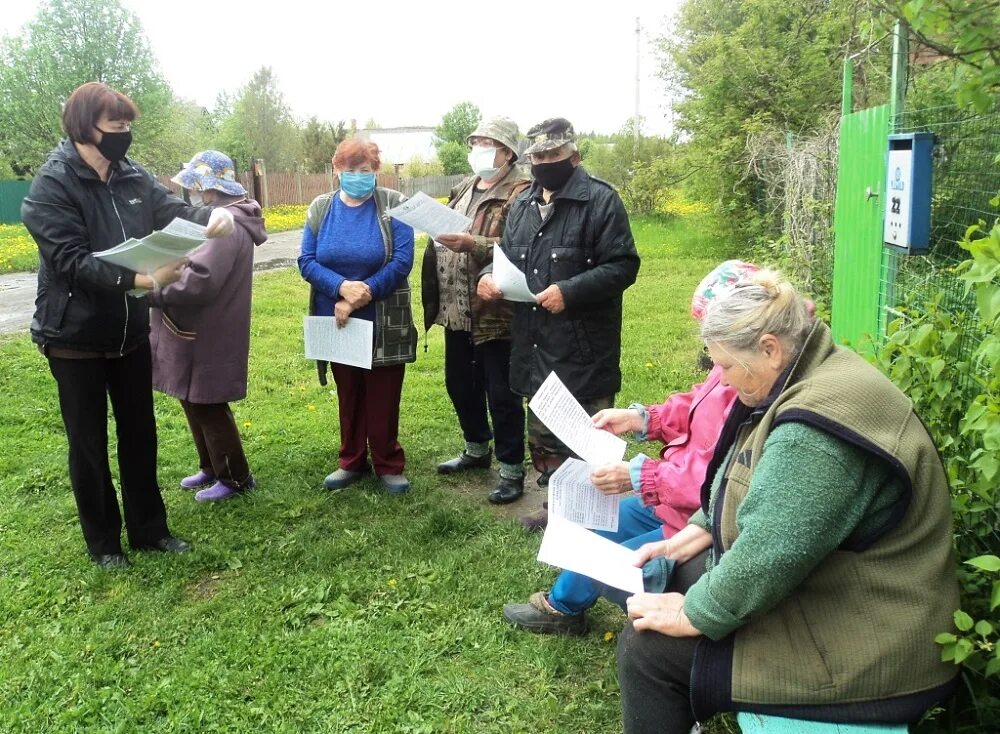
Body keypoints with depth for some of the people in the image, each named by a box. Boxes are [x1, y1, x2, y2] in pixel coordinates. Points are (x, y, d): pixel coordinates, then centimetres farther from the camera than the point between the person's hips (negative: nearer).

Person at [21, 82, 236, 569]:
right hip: (75, 338, -6)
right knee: (89, 443, 9)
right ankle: (103, 541, 26)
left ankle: (148, 529, 31)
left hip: (130, 332, 6)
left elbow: (174, 210, -6)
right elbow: (72, 262, -25)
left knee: (140, 433, 15)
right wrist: (143, 280, -35)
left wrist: (213, 214, -29)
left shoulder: (132, 177, 0)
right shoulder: (51, 186, -17)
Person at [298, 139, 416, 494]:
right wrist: (343, 288, -22)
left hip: (383, 325, -3)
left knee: (383, 399, 6)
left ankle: (388, 465, 21)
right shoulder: (320, 208, 3)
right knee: (349, 397, 16)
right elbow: (307, 261, -4)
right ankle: (352, 462, 30)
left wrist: (360, 298, -19)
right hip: (337, 324, 3)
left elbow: (402, 261, -15)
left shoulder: (393, 204, -7)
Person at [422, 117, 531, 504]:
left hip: (495, 313, -8)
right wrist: (437, 233, 8)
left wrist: (472, 244, -31)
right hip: (457, 310, 9)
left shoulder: (520, 193, -10)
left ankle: (512, 470, 15)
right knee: (459, 384, 19)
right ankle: (477, 449, 39)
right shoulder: (463, 189, 17)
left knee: (501, 394, 1)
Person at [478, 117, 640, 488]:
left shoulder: (600, 199, -8)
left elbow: (623, 265, -14)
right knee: (542, 437, 17)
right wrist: (490, 276, -1)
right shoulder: (523, 203, 15)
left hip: (583, 350, -7)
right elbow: (507, 256, 23)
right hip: (535, 348, 7)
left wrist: (570, 291, -24)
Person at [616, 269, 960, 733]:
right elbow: (753, 490, 16)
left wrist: (693, 615, -20)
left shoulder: (819, 422, -30)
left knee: (647, 649, -12)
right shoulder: (805, 381, 4)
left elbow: (768, 555, -32)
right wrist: (698, 532, 5)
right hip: (814, 588, 10)